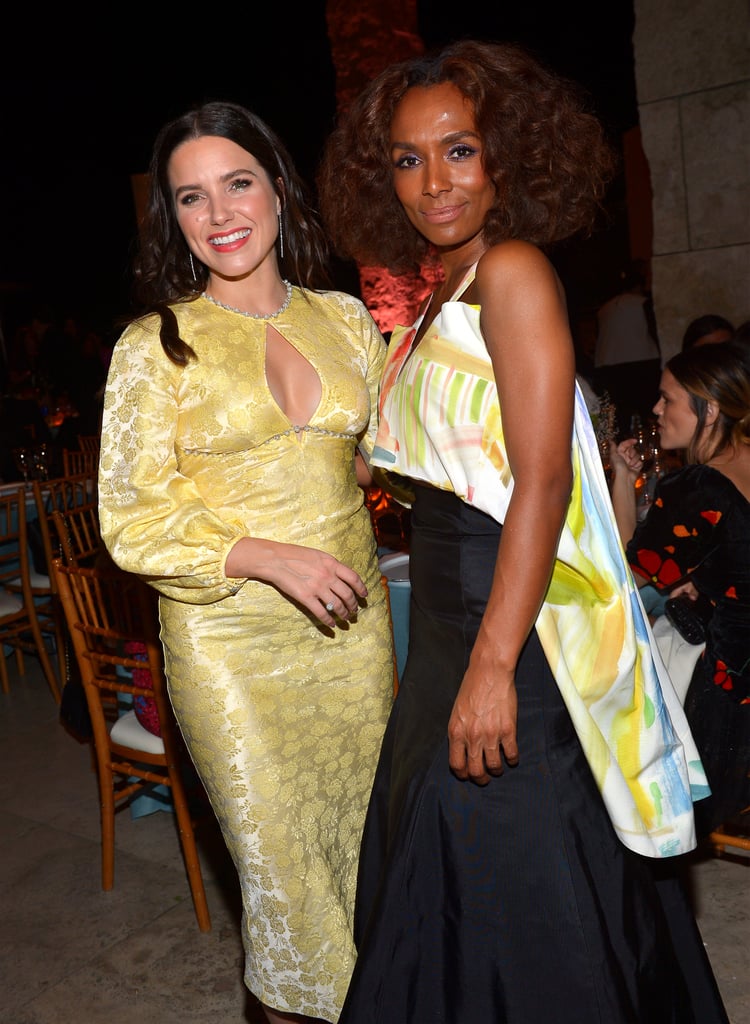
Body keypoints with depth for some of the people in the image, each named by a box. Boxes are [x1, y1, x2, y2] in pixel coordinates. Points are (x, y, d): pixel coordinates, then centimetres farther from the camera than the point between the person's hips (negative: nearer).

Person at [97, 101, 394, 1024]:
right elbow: (130, 523, -8)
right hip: (231, 637, -3)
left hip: (353, 620, 4)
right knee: (280, 861, 6)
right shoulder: (155, 347, -5)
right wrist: (270, 557, -18)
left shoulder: (344, 318, 6)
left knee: (363, 836, 15)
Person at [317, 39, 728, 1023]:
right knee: (454, 883, 22)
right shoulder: (441, 297, 15)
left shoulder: (513, 270, -12)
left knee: (515, 891, 6)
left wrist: (492, 667, -23)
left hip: (514, 625, -9)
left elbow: (542, 481, -20)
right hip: (449, 626, 9)